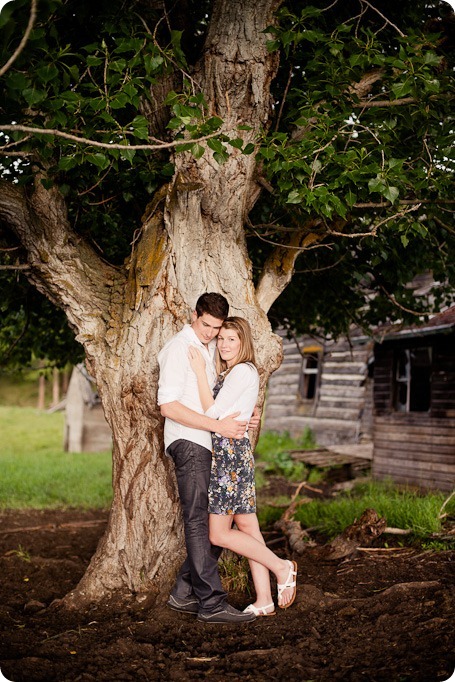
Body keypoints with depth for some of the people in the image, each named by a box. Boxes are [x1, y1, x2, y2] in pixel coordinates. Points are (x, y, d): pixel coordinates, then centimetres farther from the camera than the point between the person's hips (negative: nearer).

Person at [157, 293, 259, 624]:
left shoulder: (210, 348, 19)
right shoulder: (178, 348, -8)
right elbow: (169, 406, -17)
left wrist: (244, 417, 11)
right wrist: (219, 425, -20)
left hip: (210, 446, 9)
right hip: (188, 443, -9)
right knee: (199, 521, -11)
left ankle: (184, 593, 14)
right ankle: (212, 602, -11)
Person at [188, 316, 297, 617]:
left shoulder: (242, 371, -11)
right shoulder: (230, 373, 20)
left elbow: (212, 411, -14)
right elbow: (215, 411, 17)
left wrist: (200, 371, -13)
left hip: (230, 452, -10)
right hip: (237, 453, 10)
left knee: (219, 533, -7)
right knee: (248, 528, 7)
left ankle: (282, 568, 1)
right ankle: (264, 601, 9)